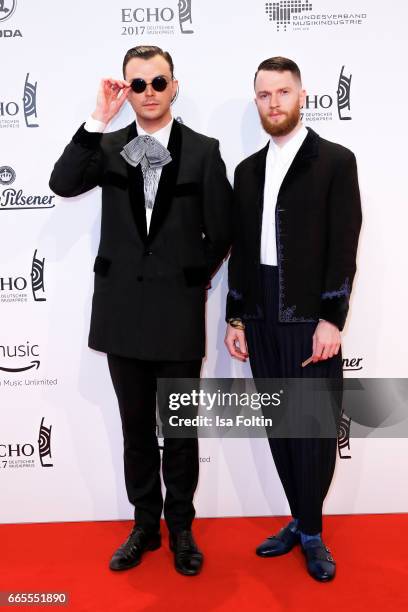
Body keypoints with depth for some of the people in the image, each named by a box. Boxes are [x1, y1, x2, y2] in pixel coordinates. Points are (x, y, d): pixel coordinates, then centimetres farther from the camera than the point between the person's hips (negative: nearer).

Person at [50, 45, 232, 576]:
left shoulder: (203, 150, -1)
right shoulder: (108, 147, 4)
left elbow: (221, 232, 1)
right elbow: (62, 185, -13)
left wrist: (194, 279, 3)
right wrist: (97, 121, -15)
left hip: (179, 310, -2)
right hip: (122, 308, 2)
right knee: (136, 425, 14)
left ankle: (180, 527, 29)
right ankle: (145, 523, 31)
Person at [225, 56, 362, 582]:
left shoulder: (335, 161, 0)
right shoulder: (247, 170, 13)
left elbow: (343, 246, -6)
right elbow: (240, 249, 13)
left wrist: (331, 319, -13)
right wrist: (235, 317, 8)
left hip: (311, 316, -4)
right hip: (261, 317, 5)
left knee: (315, 426, 2)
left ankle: (310, 532, 19)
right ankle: (300, 521, 25)